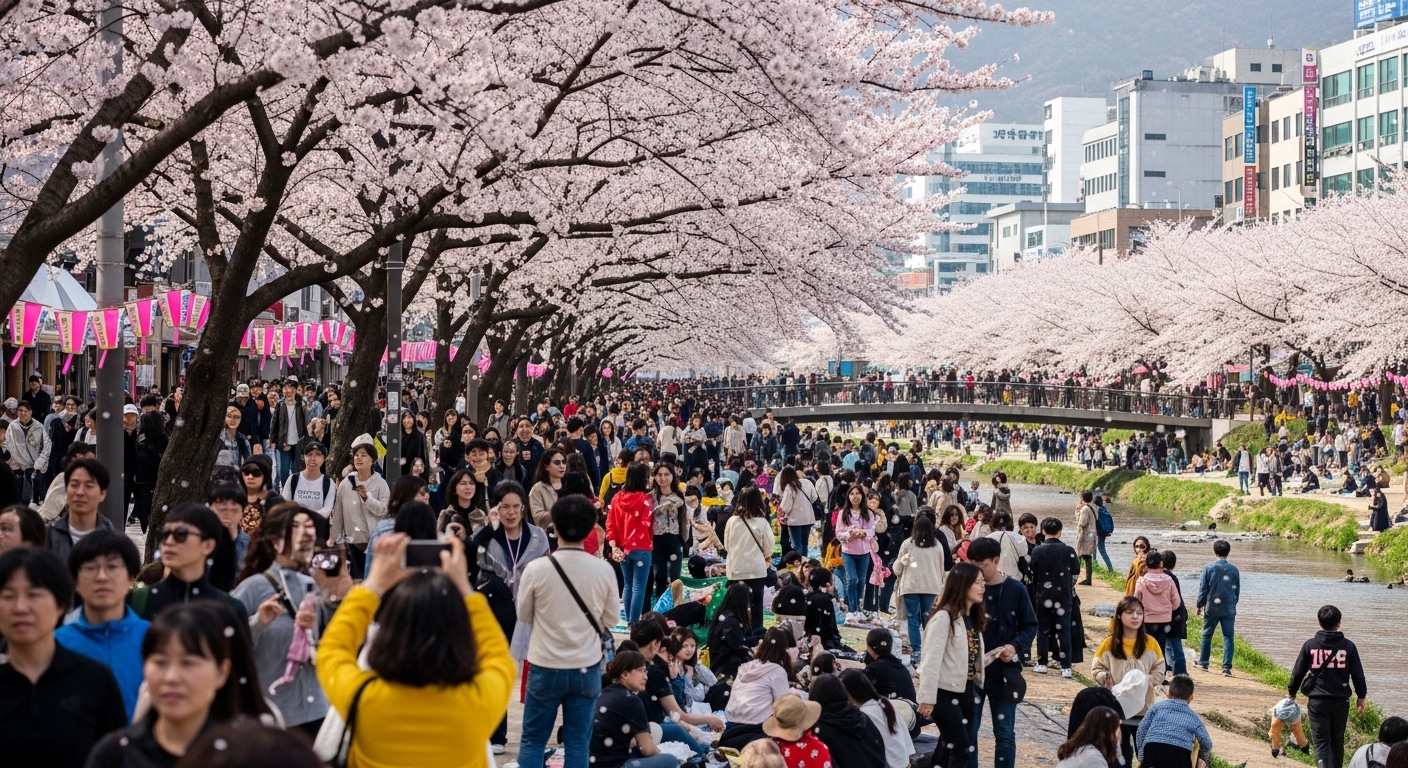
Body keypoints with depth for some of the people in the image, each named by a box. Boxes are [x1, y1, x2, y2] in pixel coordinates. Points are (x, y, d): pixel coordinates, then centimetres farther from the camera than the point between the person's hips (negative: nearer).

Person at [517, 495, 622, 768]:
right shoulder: (604, 570, -9)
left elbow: (524, 615, 0)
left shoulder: (536, 569, -14)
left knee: (533, 740, 9)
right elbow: (612, 619, 3)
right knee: (578, 742, 8)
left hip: (545, 667, -2)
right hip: (587, 668, 2)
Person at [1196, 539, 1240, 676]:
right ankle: (1226, 668, -5)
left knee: (1207, 635, 16)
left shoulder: (1208, 568, -6)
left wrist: (1200, 605, 8)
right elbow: (1237, 591, 7)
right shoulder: (1234, 570, -1)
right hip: (1229, 609, 0)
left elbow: (1203, 589, -3)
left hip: (1211, 608, 0)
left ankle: (1203, 663, 24)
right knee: (1228, 638, 1)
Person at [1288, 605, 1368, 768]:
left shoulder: (1310, 645, -4)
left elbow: (1298, 672, 2)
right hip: (1341, 701, 2)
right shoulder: (1348, 646, -2)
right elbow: (1358, 674, 2)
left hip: (1318, 701, -2)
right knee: (1337, 741, 18)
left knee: (1321, 743, -2)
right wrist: (1361, 697, 16)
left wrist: (1291, 692, 18)